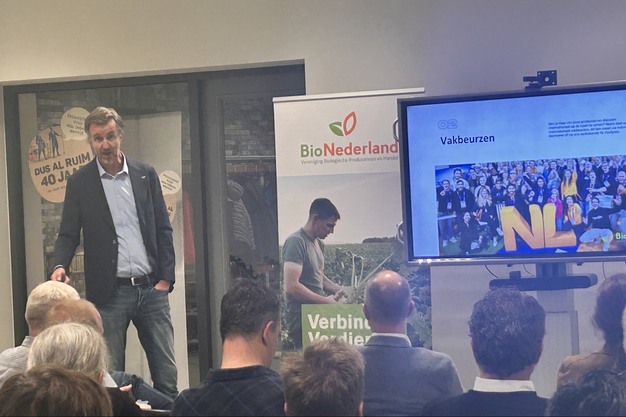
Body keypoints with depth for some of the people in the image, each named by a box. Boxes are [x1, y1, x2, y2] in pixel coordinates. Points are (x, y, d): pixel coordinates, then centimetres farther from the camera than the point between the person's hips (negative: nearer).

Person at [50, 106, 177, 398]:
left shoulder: (146, 175, 7)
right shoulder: (80, 182, 2)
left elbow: (163, 229, 9)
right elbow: (68, 234, 3)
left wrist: (166, 277, 1)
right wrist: (61, 267, -17)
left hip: (151, 287, 2)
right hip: (109, 292, -2)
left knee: (166, 375, 5)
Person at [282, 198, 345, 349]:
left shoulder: (318, 243, 13)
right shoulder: (296, 242, -15)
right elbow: (291, 286, -23)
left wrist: (338, 289, 7)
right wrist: (325, 301, -18)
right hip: (301, 315, -9)